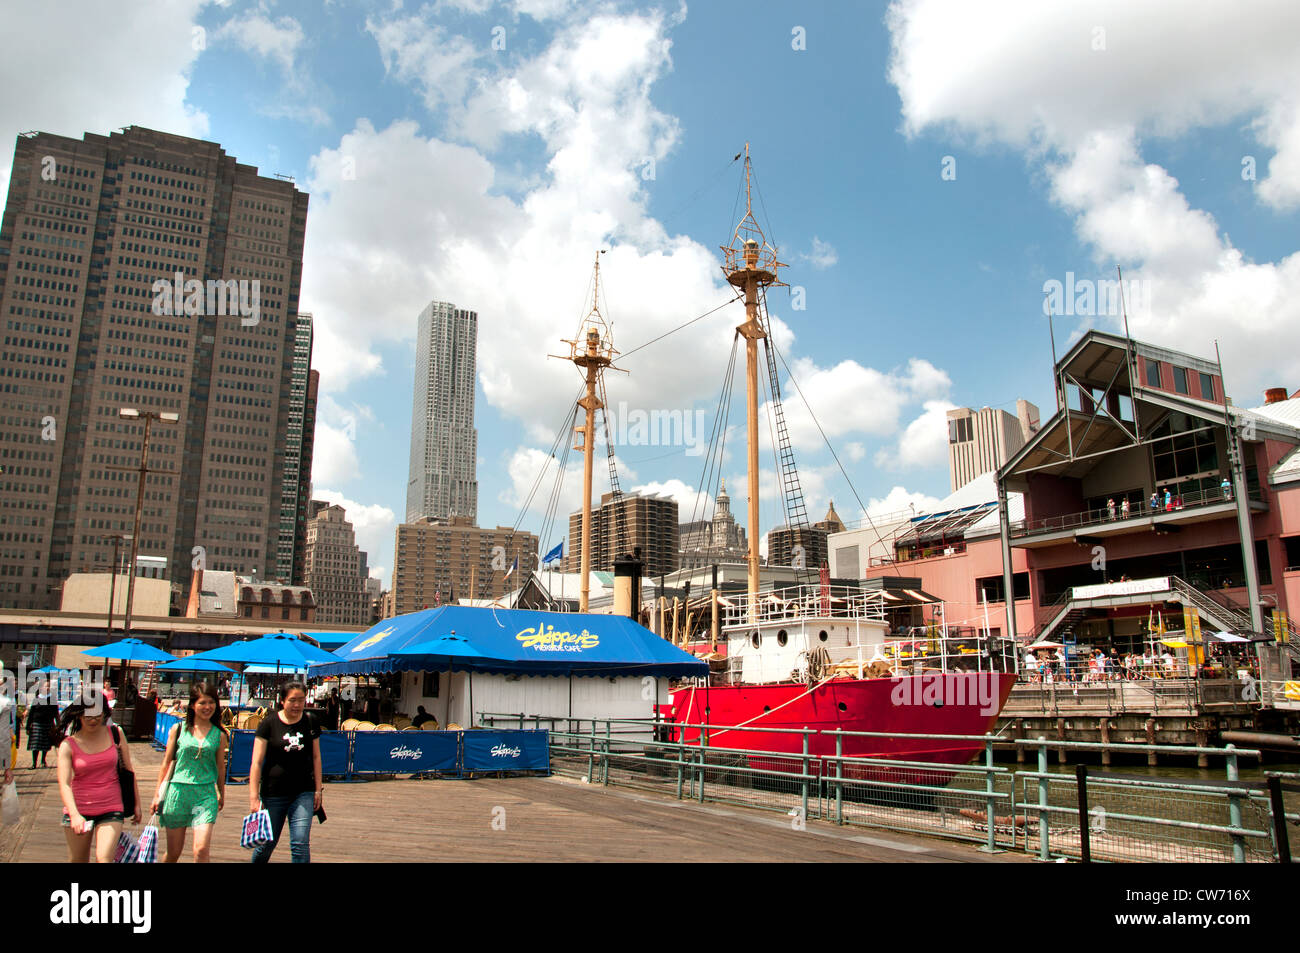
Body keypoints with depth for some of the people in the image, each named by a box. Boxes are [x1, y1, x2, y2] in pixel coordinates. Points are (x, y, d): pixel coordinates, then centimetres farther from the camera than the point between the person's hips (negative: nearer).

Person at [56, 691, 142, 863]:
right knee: (77, 860, 11)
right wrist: (74, 815, -30)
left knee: (104, 858, -18)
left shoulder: (115, 734, 0)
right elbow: (64, 784, -15)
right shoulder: (68, 745, -5)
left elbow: (128, 770, 9)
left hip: (111, 810, 0)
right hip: (79, 810, 1)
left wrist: (137, 804, 11)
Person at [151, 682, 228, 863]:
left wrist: (222, 794, 21)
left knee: (201, 851, -13)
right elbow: (166, 763, 8)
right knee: (173, 853, 10)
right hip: (178, 790, 0)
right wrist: (158, 794, 8)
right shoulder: (178, 730, 2)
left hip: (206, 794, 0)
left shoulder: (219, 735, 4)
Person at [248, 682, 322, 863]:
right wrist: (254, 797, -12)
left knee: (301, 844, -8)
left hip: (303, 793, 1)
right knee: (267, 843, 11)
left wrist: (318, 789, 7)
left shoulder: (310, 723, 3)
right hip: (273, 794, -1)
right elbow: (257, 762, -7)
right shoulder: (269, 723, -6)